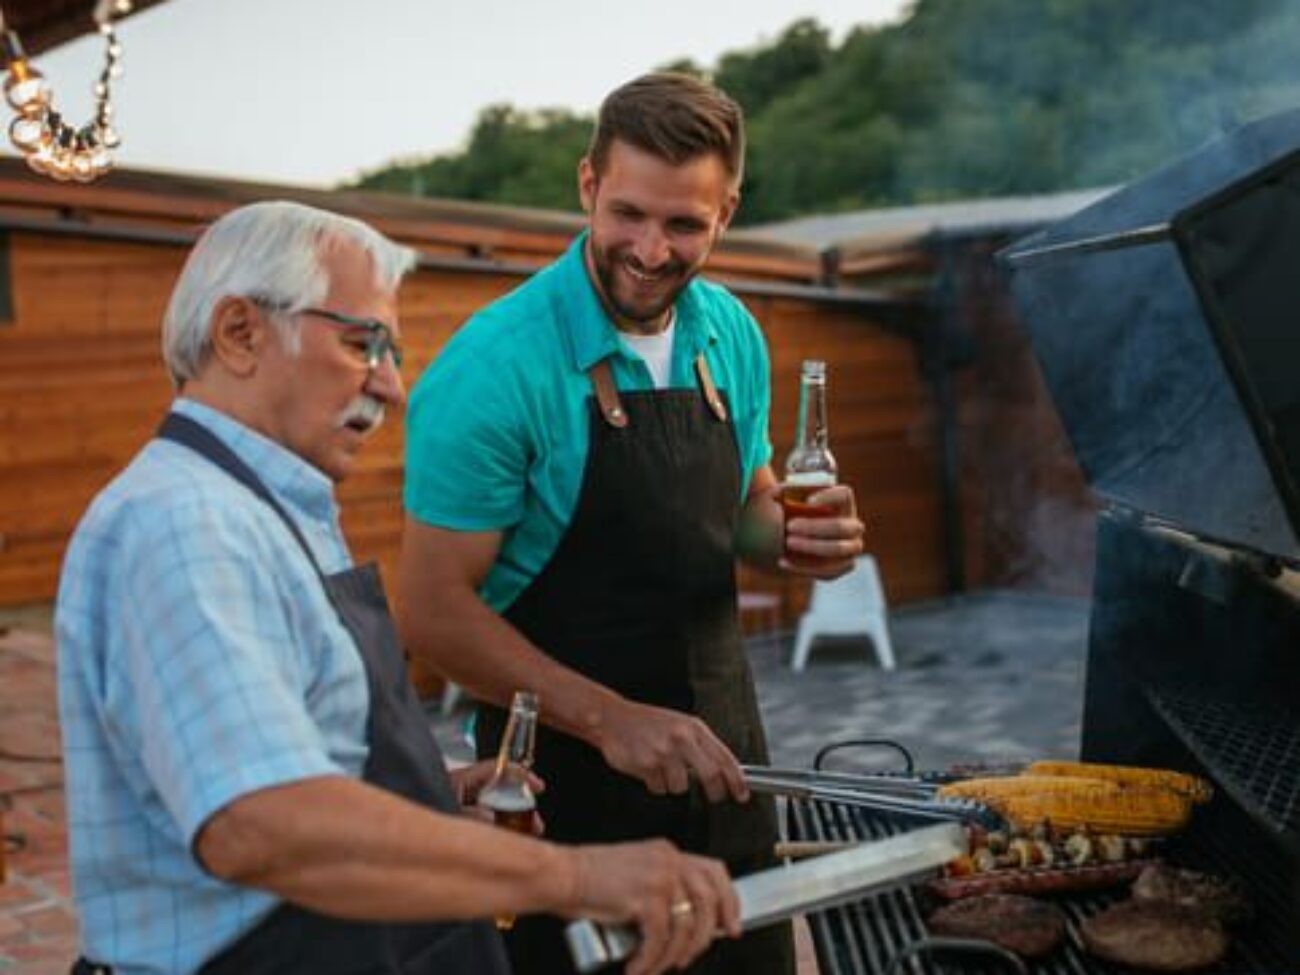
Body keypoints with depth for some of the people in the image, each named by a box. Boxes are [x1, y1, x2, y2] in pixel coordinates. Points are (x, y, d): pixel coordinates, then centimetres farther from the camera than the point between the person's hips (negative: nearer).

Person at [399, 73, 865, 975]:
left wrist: (798, 538, -7)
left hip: (720, 749, 6)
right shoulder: (494, 366, -19)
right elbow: (434, 609, -18)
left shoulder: (732, 336, 0)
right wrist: (606, 719, -26)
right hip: (567, 766, -6)